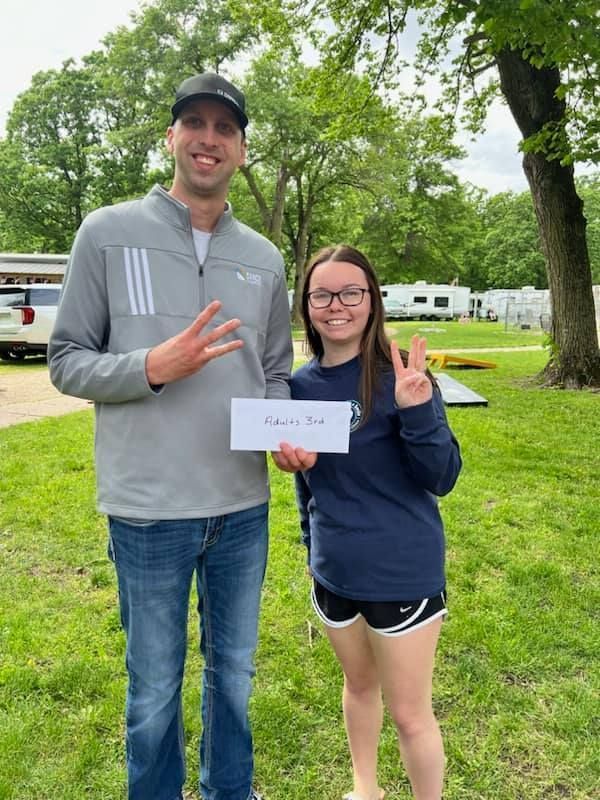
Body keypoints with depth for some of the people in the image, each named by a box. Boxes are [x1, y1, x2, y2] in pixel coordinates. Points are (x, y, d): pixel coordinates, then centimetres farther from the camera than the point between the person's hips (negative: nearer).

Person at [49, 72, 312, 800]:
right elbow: (66, 361, -3)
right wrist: (152, 367, -20)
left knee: (234, 674, 21)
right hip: (148, 510, -3)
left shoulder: (264, 259, 7)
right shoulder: (108, 233, -3)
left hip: (244, 508, 4)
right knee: (154, 690, 14)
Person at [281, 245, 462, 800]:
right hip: (332, 572, 5)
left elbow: (443, 478, -18)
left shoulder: (399, 375, -17)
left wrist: (417, 411, -33)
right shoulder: (300, 385, -2)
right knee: (360, 684, 26)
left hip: (403, 572, -5)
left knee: (409, 712, 11)